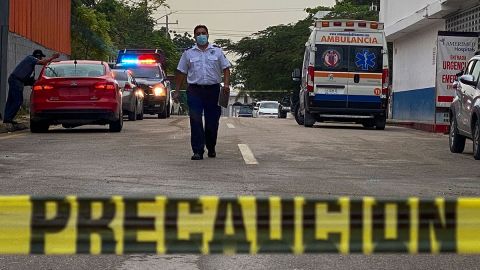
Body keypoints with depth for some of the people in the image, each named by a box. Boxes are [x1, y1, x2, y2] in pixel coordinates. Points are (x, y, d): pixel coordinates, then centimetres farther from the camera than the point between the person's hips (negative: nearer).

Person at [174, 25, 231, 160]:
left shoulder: (217, 51, 9)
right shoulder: (188, 53, 9)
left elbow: (226, 69, 7)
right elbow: (181, 73, 11)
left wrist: (226, 84, -9)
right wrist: (177, 91, 7)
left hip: (213, 90, 1)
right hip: (194, 90, 0)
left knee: (212, 121, 5)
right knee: (195, 121, -9)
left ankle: (211, 149, 24)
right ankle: (197, 151, -8)